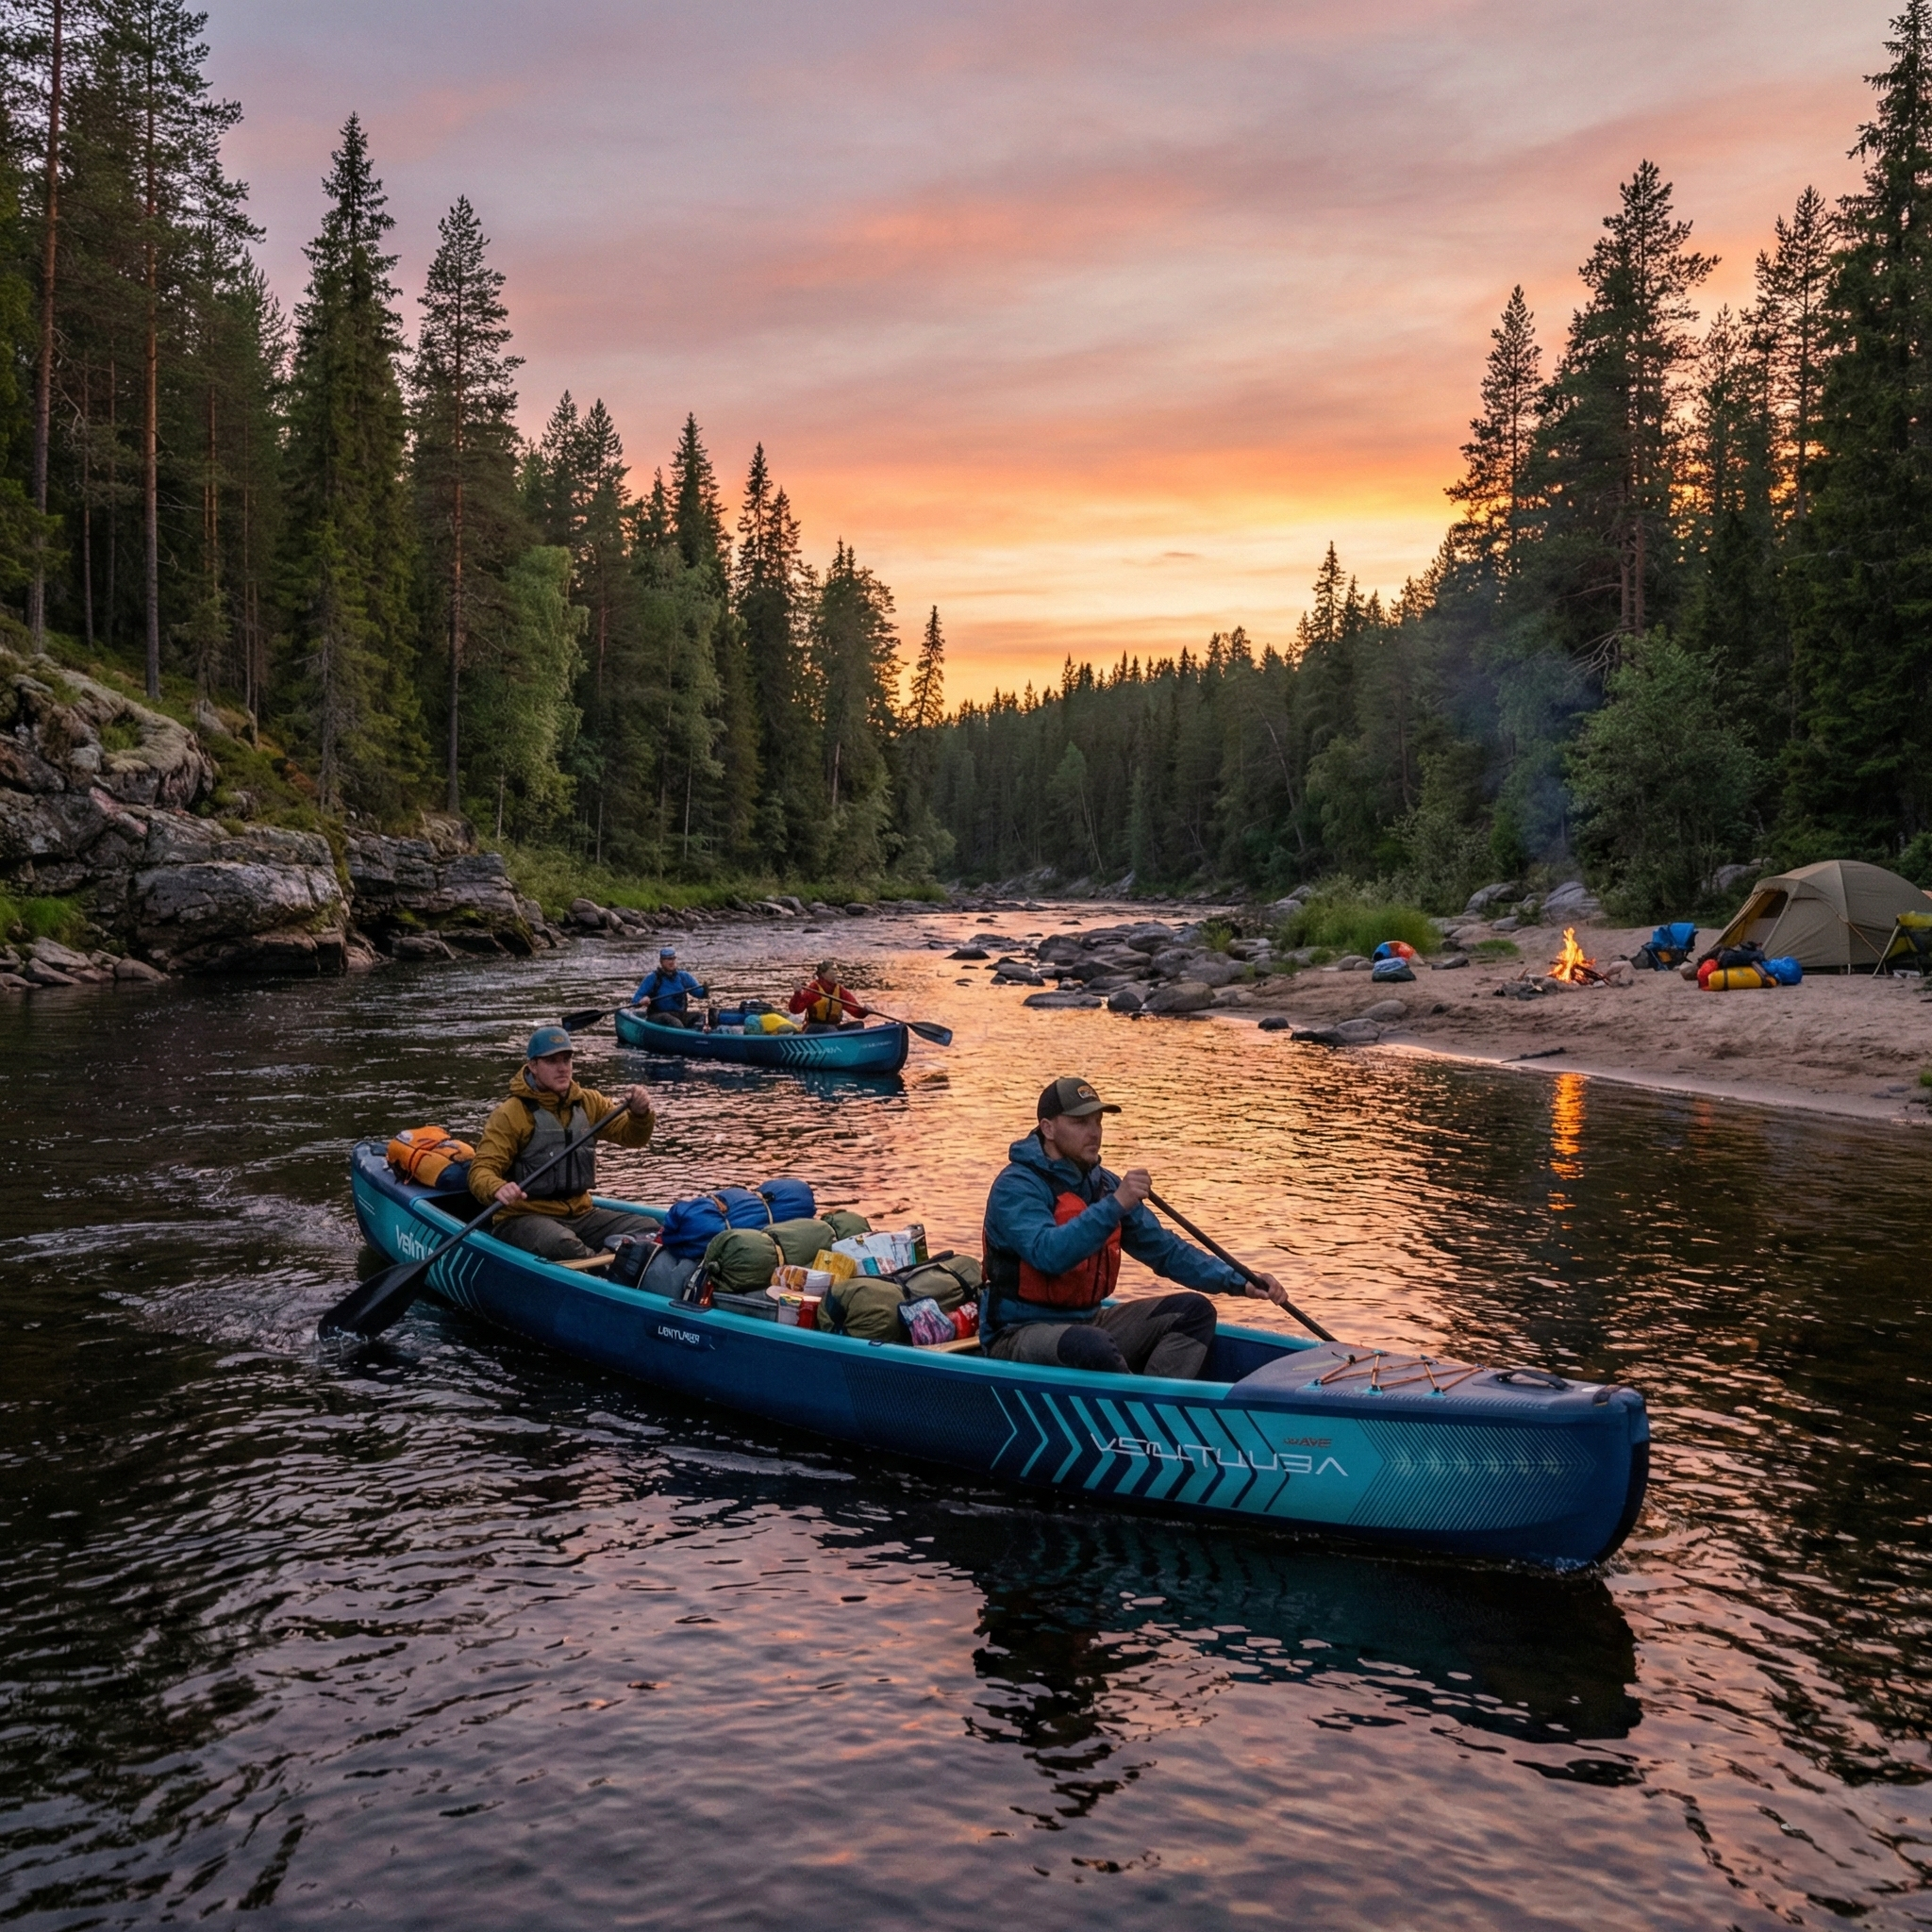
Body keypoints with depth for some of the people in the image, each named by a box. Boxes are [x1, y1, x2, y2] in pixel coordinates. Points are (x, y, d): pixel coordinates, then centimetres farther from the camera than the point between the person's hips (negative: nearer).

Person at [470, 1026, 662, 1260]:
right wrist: (498, 1189, -36)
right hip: (524, 1218, -6)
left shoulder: (588, 1103, 10)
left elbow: (631, 1136, 9)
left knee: (648, 1230, -16)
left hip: (580, 1213, 6)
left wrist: (640, 1114, -15)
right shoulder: (511, 1114, -6)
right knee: (560, 1244, -39)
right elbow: (481, 1169, -12)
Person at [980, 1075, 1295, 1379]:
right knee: (1090, 1344, -38)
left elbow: (1164, 1249, 11)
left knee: (1194, 1311, -3)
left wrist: (1238, 1282, 0)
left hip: (1087, 1322, 8)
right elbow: (1048, 1255, -31)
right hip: (1020, 1334, -8)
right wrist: (1114, 1205, -34)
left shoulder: (1103, 1184, 9)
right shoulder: (1017, 1186, -14)